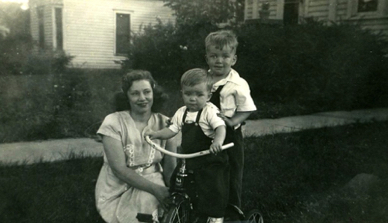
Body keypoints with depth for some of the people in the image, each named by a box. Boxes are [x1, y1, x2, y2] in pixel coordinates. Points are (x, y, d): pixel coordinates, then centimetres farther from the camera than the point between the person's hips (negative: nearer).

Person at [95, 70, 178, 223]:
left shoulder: (164, 123, 1)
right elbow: (119, 169, -15)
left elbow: (170, 167, -3)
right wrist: (155, 189, -23)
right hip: (119, 192, -2)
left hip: (153, 184, 3)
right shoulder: (113, 122, -9)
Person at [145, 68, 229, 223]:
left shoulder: (210, 111, -13)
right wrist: (157, 134, -9)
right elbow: (172, 129, 7)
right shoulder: (181, 113, 5)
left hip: (210, 160, -6)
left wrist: (218, 141, -44)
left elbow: (221, 127, -24)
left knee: (213, 189, -10)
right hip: (188, 159, 6)